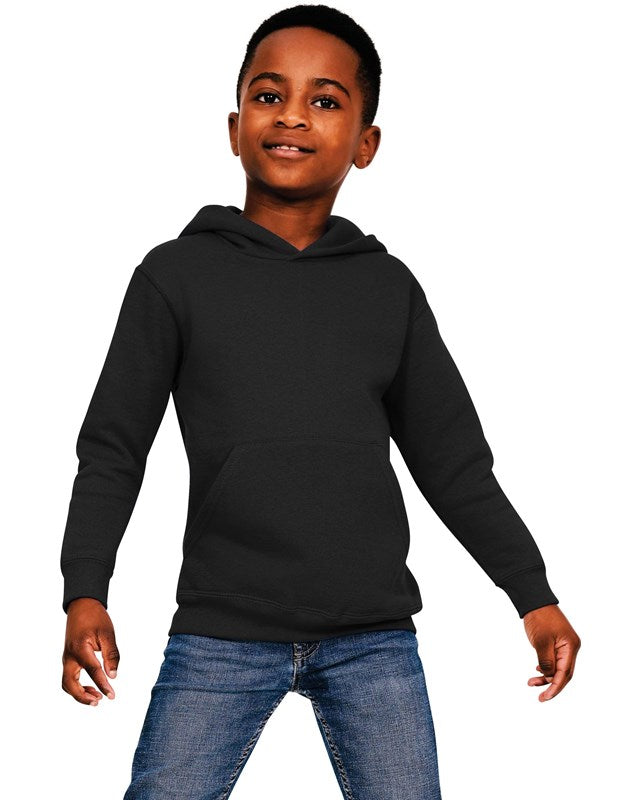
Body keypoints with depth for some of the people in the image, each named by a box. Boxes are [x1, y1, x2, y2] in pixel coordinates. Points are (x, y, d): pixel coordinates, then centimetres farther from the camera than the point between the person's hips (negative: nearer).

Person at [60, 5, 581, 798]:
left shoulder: (388, 287, 7)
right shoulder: (176, 275, 2)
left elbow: (453, 461, 12)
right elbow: (112, 450, 2)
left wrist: (534, 595, 6)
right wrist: (85, 595, -12)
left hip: (374, 637, 2)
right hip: (222, 636, -2)